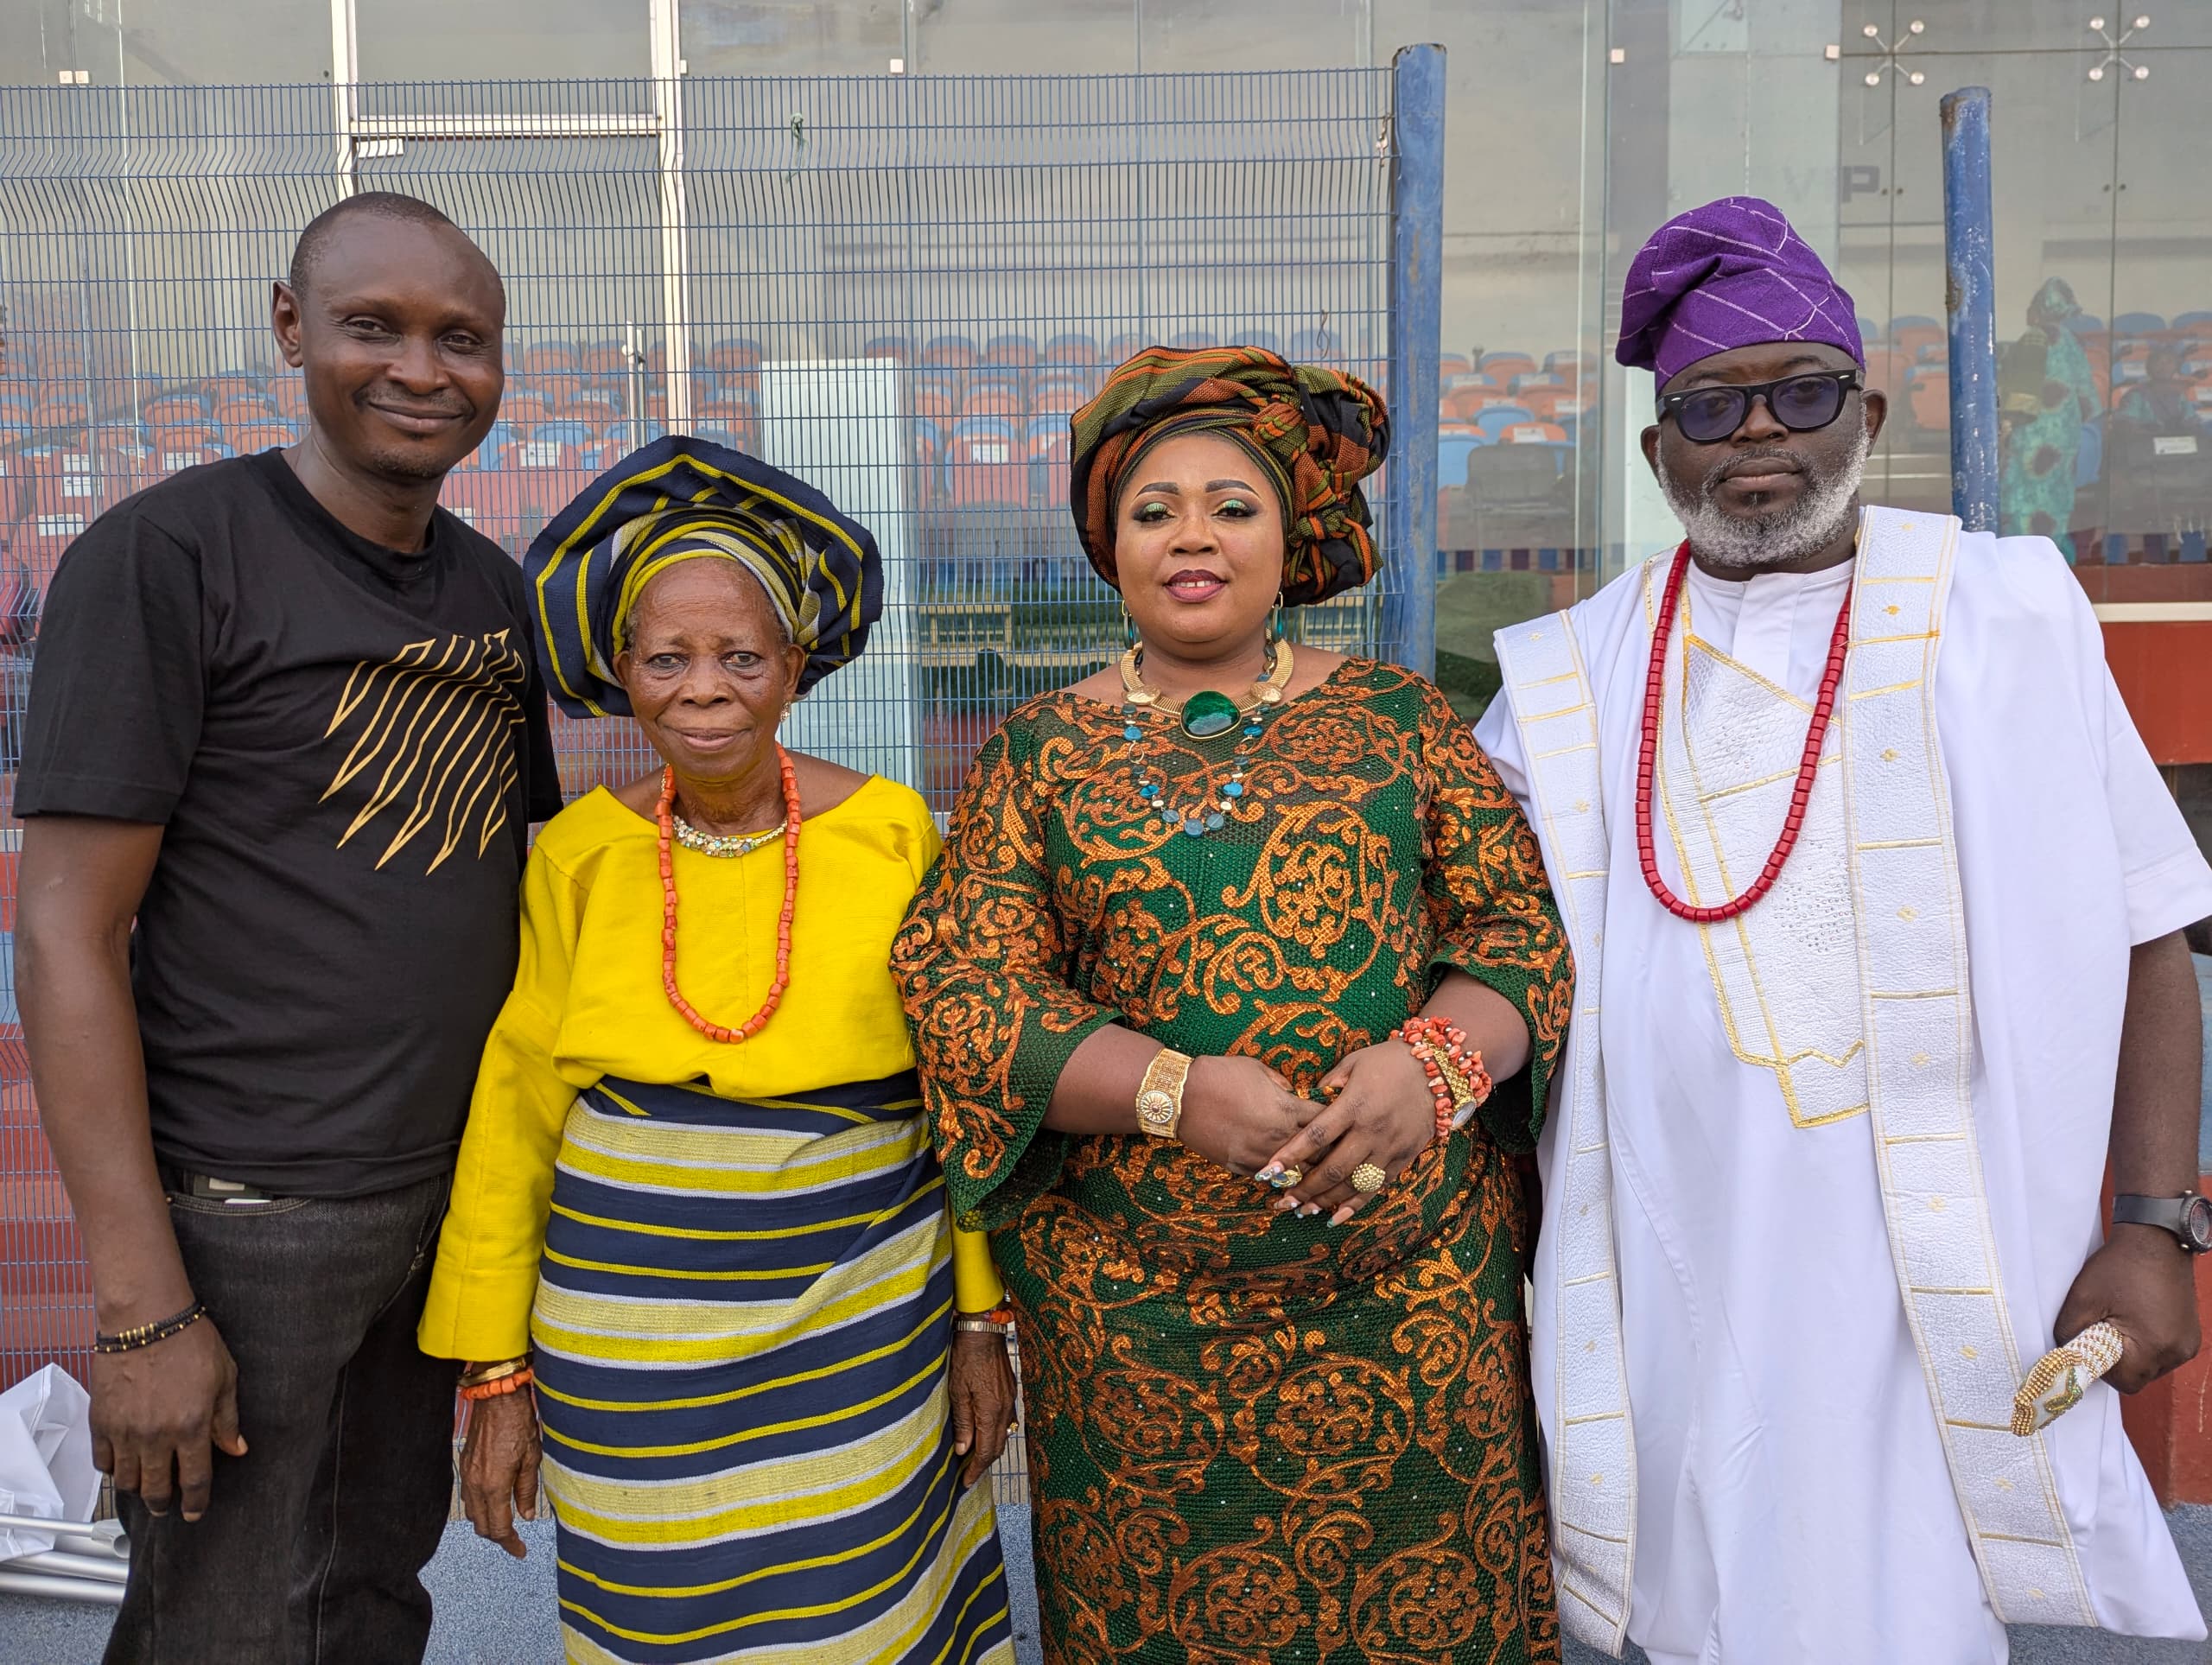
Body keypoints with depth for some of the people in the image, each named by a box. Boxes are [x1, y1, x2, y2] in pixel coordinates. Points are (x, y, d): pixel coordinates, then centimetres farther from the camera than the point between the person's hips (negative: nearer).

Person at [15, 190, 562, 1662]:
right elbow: (68, 934, -14)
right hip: (245, 1218, -6)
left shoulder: (493, 590, 7)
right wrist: (141, 1305, -16)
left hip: (451, 1198, 6)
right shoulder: (168, 553, -12)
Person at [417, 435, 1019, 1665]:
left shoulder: (894, 836, -6)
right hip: (624, 1351, 1)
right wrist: (496, 1373, 3)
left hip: (859, 1329, -1)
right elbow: (513, 1115, 2)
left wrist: (981, 1316, 1)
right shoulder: (578, 856, -3)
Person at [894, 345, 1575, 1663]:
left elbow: (1522, 924, 3)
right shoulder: (1041, 749, 5)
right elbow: (967, 990, -3)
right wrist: (1173, 1090, -18)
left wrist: (1435, 1060, -17)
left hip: (1415, 1286, 1)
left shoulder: (1395, 716, 7)